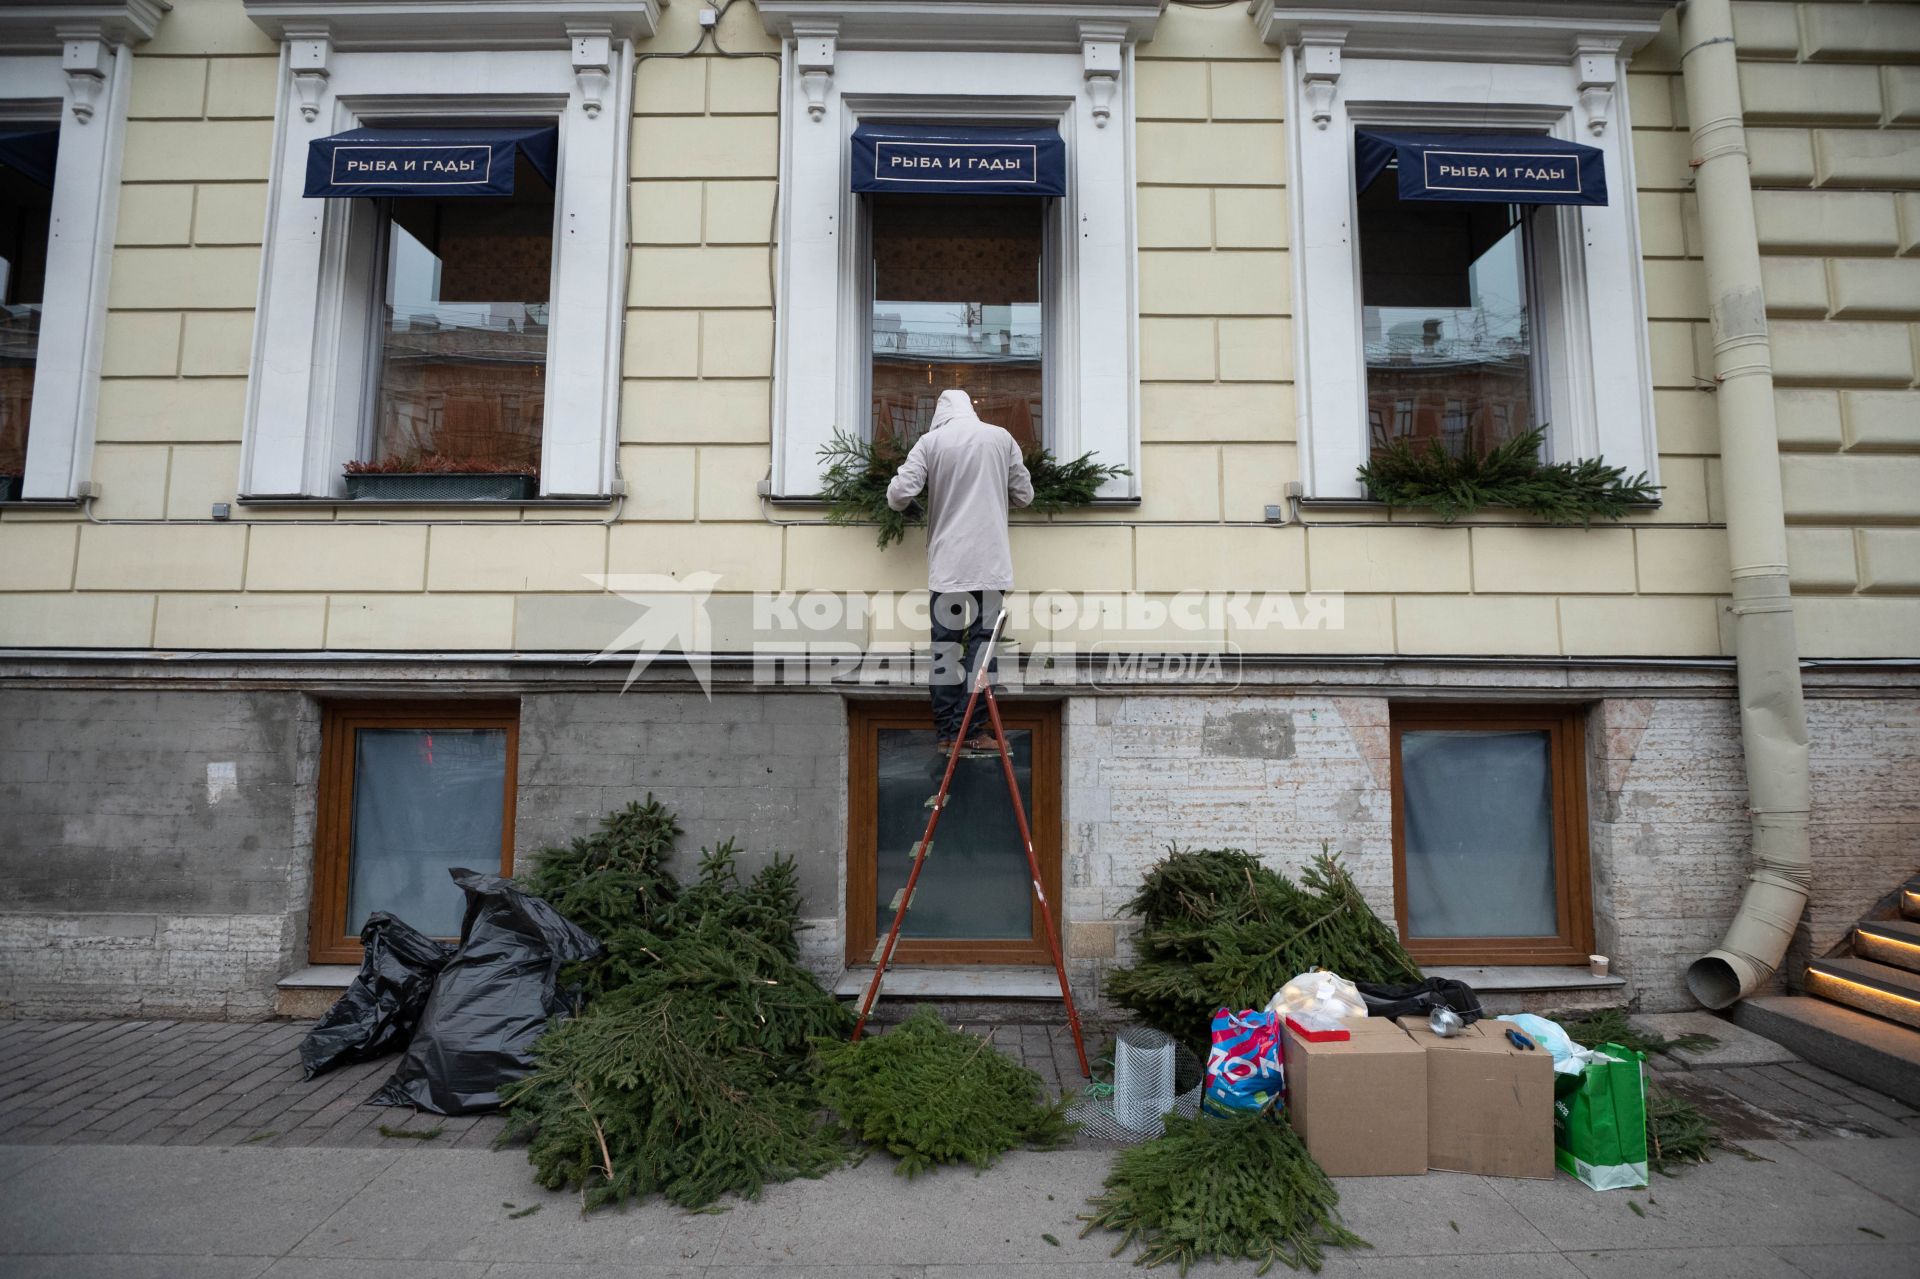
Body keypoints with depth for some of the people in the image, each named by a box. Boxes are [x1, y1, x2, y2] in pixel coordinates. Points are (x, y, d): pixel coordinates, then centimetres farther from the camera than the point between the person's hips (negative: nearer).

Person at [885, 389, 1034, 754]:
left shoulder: (930, 441, 2)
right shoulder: (1001, 437, 6)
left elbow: (899, 495, -6)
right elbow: (1024, 495, 10)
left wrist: (897, 496, 17)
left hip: (947, 564, 0)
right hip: (990, 562, 1)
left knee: (945, 646, 5)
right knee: (983, 644, 3)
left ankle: (948, 732, 7)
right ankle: (977, 730, 3)